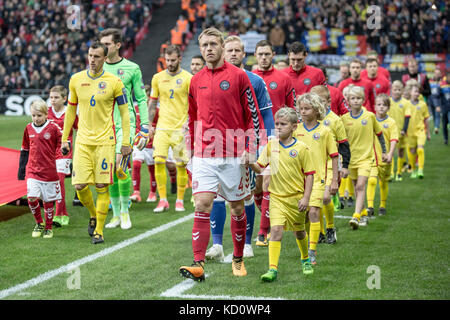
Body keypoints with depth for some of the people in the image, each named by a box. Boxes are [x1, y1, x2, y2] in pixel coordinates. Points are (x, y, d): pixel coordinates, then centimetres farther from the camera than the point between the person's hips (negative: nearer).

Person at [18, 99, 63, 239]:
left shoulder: (53, 127, -6)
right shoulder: (29, 128, 6)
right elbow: (24, 150, 16)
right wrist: (21, 170, 16)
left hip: (49, 170, -2)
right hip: (32, 169, 3)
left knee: (48, 200, 5)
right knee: (31, 198, -11)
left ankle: (48, 228, 22)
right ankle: (39, 223, 12)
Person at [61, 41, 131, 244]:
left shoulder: (114, 82, -4)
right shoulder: (76, 80, 5)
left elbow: (125, 113, 2)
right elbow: (71, 110, 15)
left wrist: (126, 142, -3)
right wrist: (64, 139, 13)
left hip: (105, 140, -2)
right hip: (83, 141, 3)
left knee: (102, 186, -3)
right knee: (80, 186, -4)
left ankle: (99, 231, 8)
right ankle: (93, 215, 25)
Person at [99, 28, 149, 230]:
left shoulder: (131, 68, 1)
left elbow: (141, 99, 4)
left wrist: (145, 128, -2)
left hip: (125, 122, -4)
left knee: (121, 164, -16)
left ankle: (125, 210, 0)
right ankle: (116, 214, 14)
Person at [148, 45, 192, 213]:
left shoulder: (188, 78, -1)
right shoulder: (157, 78, 9)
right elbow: (152, 103, 16)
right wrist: (150, 125, 12)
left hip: (181, 128, -2)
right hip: (162, 127, 2)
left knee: (181, 164, 0)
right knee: (158, 161, -9)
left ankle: (180, 200, 13)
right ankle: (163, 200, -1)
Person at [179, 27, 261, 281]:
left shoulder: (238, 76, -2)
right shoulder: (196, 81, 9)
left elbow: (253, 115, -1)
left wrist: (251, 149, -8)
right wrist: (193, 150, 17)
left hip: (234, 156, -2)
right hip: (204, 155, 2)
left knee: (237, 208, 8)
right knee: (202, 206, -10)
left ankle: (238, 260, 25)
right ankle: (199, 265, -14)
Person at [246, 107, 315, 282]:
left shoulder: (302, 148, -8)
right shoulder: (271, 145, 2)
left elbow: (309, 174, -5)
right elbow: (260, 168, 7)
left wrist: (306, 197, -10)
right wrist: (251, 163, -15)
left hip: (296, 197, -1)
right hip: (277, 196, 1)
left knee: (299, 231, 17)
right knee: (276, 230, -14)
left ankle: (306, 260, 43)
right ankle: (272, 269, -17)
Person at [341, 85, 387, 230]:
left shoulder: (370, 116, -3)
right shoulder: (344, 118, -2)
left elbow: (379, 133, 10)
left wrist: (384, 151, 14)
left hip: (365, 156, -3)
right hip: (351, 157, 3)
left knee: (360, 186, -17)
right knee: (356, 188, 12)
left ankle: (356, 216, -23)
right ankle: (363, 214, 30)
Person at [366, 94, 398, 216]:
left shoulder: (391, 122, -2)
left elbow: (394, 139, -9)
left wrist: (390, 154, -21)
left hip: (384, 158, 0)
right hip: (371, 157, 0)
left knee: (384, 182, 12)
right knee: (371, 180, -15)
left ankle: (382, 206, 27)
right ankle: (370, 207, -16)